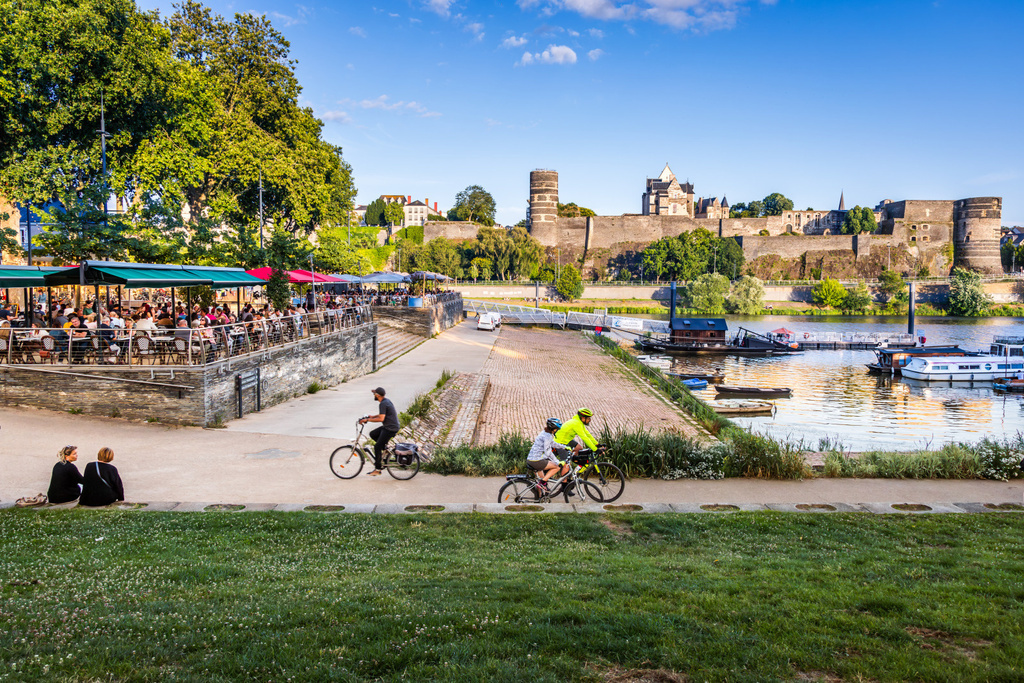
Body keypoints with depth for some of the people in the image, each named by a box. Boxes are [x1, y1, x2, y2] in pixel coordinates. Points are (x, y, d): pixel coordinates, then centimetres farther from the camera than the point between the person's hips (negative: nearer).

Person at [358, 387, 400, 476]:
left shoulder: (383, 404, -18)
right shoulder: (387, 401, 11)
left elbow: (381, 419, -26)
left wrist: (367, 420, -20)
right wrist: (373, 416, 21)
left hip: (390, 429, -10)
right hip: (388, 426, 10)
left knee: (377, 447, -6)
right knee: (372, 434, 18)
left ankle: (377, 470, -1)